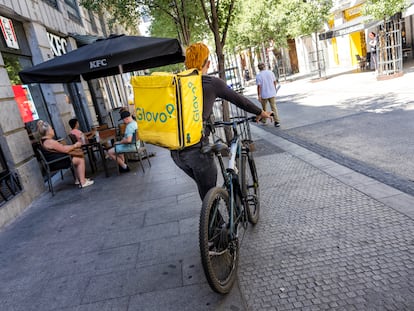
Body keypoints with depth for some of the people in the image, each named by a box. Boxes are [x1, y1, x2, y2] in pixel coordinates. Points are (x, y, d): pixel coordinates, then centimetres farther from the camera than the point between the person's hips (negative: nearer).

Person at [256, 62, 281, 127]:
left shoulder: (258, 75, -10)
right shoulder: (270, 72, 1)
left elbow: (259, 86, -13)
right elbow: (275, 82, 7)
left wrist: (259, 95, -9)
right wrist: (275, 89, 23)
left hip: (264, 95, -2)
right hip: (272, 93, 2)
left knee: (264, 108, 17)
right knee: (274, 107, 2)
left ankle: (264, 120, 30)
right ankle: (277, 121, -6)